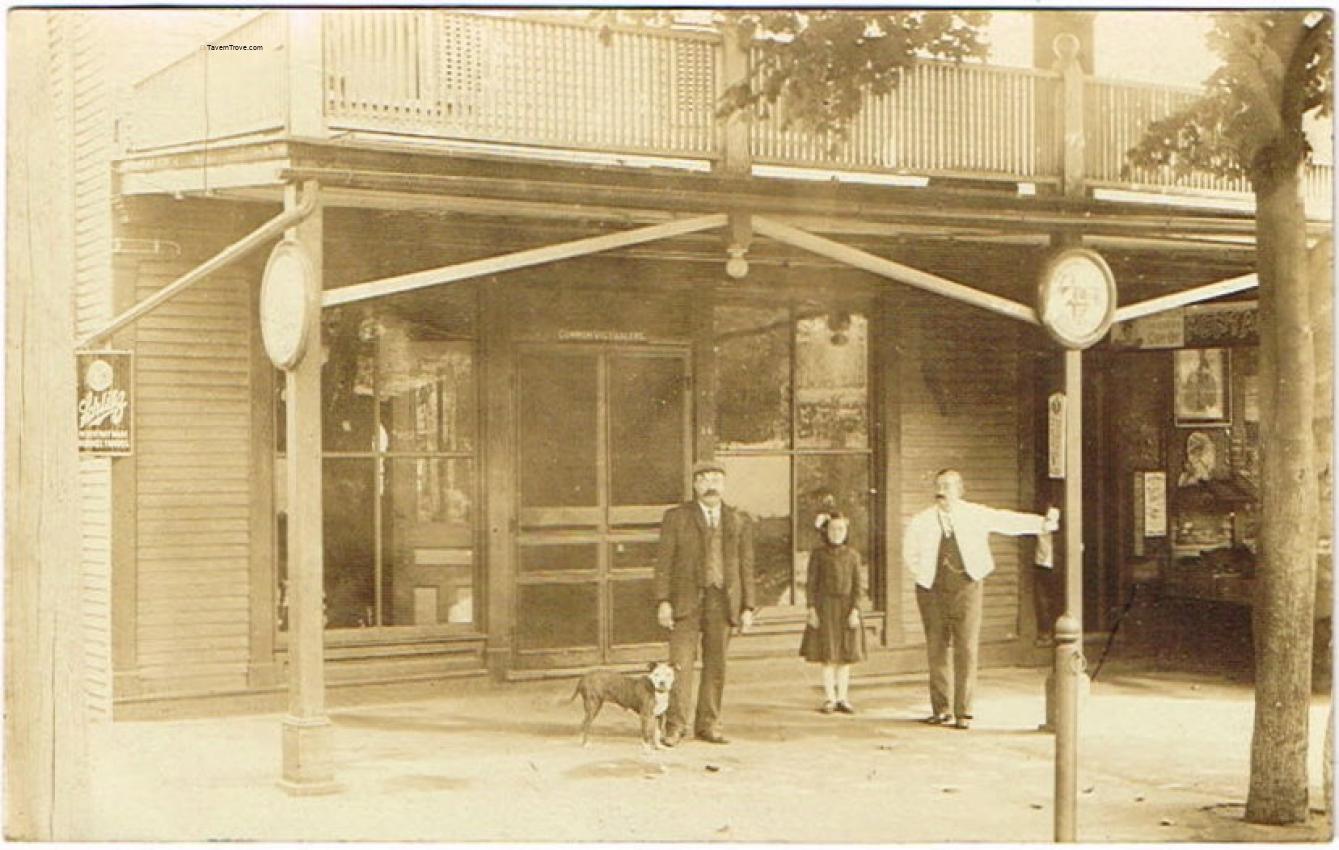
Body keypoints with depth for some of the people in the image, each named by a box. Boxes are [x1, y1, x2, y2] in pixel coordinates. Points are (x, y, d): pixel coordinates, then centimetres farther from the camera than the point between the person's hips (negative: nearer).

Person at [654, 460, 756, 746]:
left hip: (723, 601, 2)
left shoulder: (740, 522, 10)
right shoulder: (676, 517, 5)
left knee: (715, 666, 5)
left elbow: (746, 566, 10)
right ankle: (675, 726, 0)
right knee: (680, 663, -6)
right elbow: (664, 561, 2)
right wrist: (663, 601, -7)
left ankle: (708, 725, 14)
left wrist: (748, 607, 5)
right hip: (686, 600, -2)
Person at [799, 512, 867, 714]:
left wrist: (855, 610, -8)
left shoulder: (853, 555, 3)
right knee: (827, 654, -1)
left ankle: (843, 698, 11)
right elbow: (811, 583, -1)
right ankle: (830, 699, 5)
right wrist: (812, 609, -8)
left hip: (847, 608, 2)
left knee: (846, 655, 4)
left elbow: (859, 585, 1)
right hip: (825, 607, -2)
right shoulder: (818, 554, -1)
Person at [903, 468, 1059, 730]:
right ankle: (941, 709, 16)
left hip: (966, 588, -2)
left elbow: (1008, 521, -2)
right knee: (936, 649, 4)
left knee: (966, 649, -7)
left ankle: (963, 712, -2)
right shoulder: (921, 521, 7)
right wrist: (923, 577, 6)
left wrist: (1043, 523, -13)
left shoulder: (975, 515, 4)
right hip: (932, 591, 2)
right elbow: (910, 554, 19)